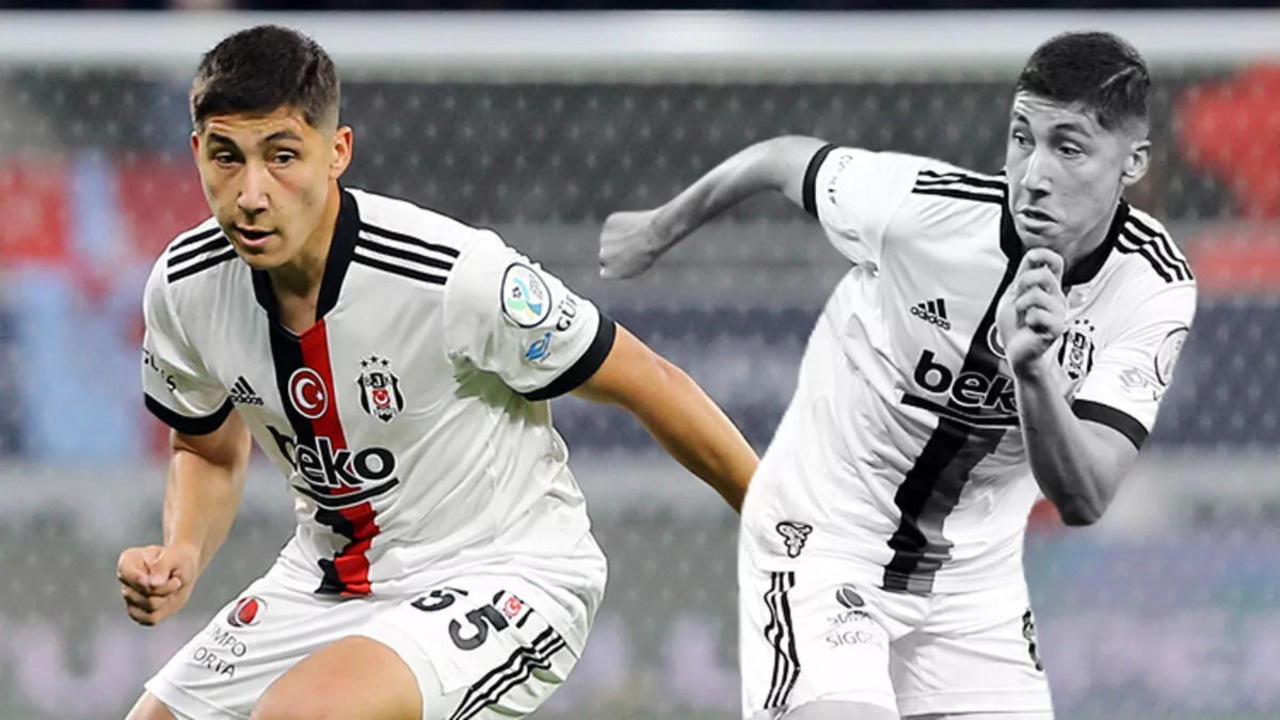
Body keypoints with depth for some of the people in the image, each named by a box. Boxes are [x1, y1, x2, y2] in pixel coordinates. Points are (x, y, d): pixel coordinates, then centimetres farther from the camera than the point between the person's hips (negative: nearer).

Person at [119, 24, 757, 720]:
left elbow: (650, 387, -15)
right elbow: (211, 451, 11)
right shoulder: (184, 290, -10)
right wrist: (180, 556, -10)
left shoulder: (461, 277, -28)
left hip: (505, 572, -7)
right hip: (329, 578, 7)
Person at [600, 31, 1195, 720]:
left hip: (976, 573, 4)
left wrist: (1034, 370, -45)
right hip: (822, 540, -4)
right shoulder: (923, 206, -23)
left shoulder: (1156, 288, -17)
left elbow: (1082, 499, -26)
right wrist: (657, 230, 16)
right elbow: (783, 159, -2)